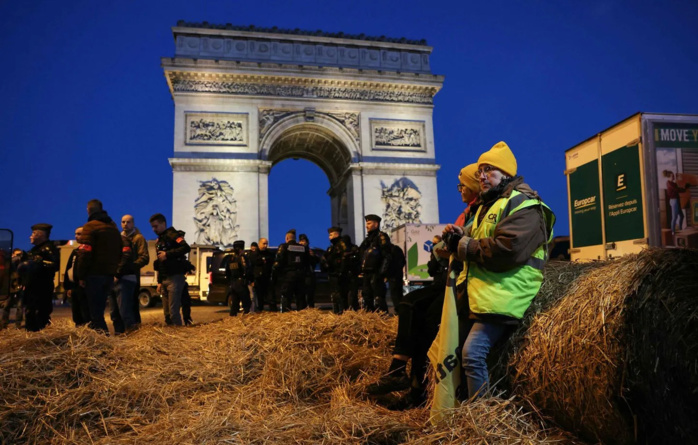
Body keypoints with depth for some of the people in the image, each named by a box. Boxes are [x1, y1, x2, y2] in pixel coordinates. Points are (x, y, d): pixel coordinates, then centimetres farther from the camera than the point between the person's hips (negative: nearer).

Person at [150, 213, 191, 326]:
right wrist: (159, 282, 18)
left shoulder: (172, 235, -6)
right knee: (166, 312, 10)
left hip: (175, 278, -9)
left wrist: (167, 254, -22)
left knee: (173, 311, -13)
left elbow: (186, 248, -24)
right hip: (165, 279, 9)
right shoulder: (159, 241, 22)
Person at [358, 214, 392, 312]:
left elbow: (387, 256, -14)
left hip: (376, 274, -9)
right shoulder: (368, 239, 22)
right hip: (367, 274, 9)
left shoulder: (381, 237, -5)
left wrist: (382, 273, -20)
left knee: (378, 299, -11)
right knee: (367, 298, 12)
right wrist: (362, 271, 16)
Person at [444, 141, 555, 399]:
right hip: (478, 294, 9)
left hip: (501, 297, -9)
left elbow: (506, 251, -23)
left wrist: (465, 246, -12)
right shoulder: (488, 205, 23)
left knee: (473, 353, -17)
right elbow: (476, 244, 24)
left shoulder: (524, 205, -8)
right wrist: (458, 237, 2)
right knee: (462, 350, 9)